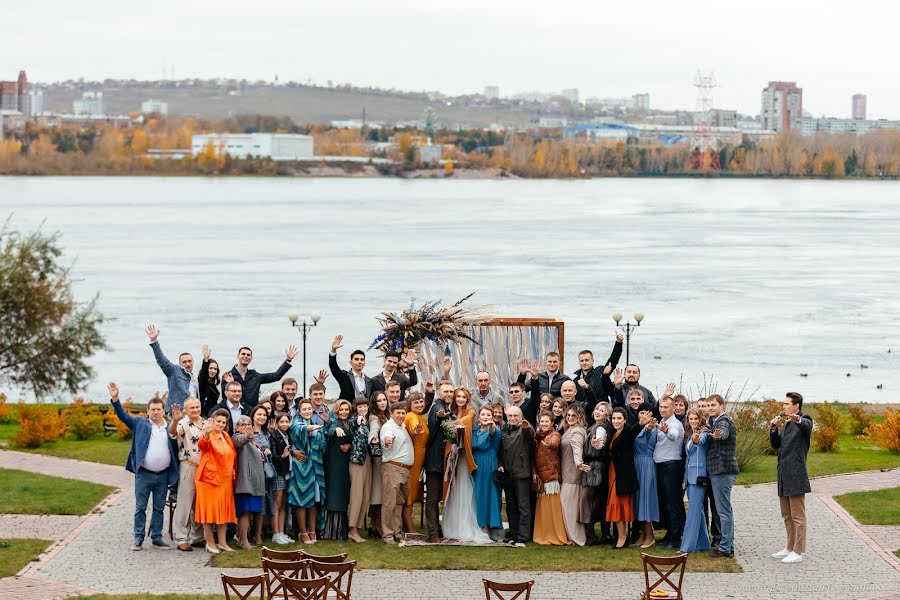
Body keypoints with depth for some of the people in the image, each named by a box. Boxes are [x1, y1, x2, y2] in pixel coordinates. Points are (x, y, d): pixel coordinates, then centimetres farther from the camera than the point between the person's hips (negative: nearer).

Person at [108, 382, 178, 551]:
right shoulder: (140, 424, 3)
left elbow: (176, 448, 6)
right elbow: (123, 415, -2)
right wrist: (115, 399, -14)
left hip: (163, 476, 2)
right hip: (144, 475, -2)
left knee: (159, 509, 9)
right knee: (140, 508, 2)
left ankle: (157, 538, 17)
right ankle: (138, 539, 6)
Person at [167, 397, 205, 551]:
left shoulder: (206, 423, 12)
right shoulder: (183, 423, -9)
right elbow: (173, 432, -31)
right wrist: (175, 420, -52)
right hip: (188, 467, -6)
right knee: (185, 504, -4)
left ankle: (197, 537, 22)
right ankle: (181, 539, -2)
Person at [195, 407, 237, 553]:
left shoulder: (226, 437, 14)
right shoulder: (209, 436, -8)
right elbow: (201, 444, -32)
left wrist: (233, 474, 14)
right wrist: (206, 433, -52)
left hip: (225, 480, 7)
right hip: (209, 478, -7)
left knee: (224, 511, 8)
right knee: (209, 511, -1)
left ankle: (222, 542, 14)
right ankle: (210, 543, 4)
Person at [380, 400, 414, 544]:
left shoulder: (403, 427, 19)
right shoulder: (389, 426, -10)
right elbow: (386, 435, -34)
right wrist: (387, 439, -56)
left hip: (405, 470, 9)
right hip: (392, 468, -9)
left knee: (400, 502, 14)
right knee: (389, 503, -7)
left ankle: (396, 532, 22)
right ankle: (387, 534, -5)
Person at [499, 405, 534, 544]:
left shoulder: (524, 430, -5)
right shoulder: (503, 430, 12)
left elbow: (531, 435, -28)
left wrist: (527, 428, -50)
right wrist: (500, 464, 5)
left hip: (521, 473, -6)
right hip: (507, 473, 6)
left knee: (523, 506, -4)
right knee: (511, 506, 11)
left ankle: (523, 535, -3)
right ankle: (513, 533, 18)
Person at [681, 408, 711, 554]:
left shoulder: (704, 433, -6)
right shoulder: (690, 436, 17)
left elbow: (702, 441, -32)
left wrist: (697, 440, -55)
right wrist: (685, 479, 19)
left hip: (699, 475, -9)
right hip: (690, 476, 9)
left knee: (694, 510, -11)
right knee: (697, 510, 12)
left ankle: (687, 546, -14)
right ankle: (703, 543, 18)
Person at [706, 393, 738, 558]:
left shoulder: (724, 420, -13)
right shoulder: (715, 421, 20)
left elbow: (724, 431, -34)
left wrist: (718, 435, -57)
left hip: (723, 470, -11)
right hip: (719, 470, 11)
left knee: (724, 511, -8)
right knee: (725, 510, 14)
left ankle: (725, 547, -7)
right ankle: (729, 546, 20)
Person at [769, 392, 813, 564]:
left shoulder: (803, 421, -7)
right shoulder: (786, 423, 19)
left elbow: (807, 426, -32)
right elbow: (776, 445, 16)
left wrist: (798, 420, -54)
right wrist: (773, 428, 0)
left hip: (796, 475, -9)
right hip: (784, 475, 9)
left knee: (798, 516, -6)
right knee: (787, 515, 15)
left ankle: (798, 552, -4)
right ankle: (790, 548, 23)